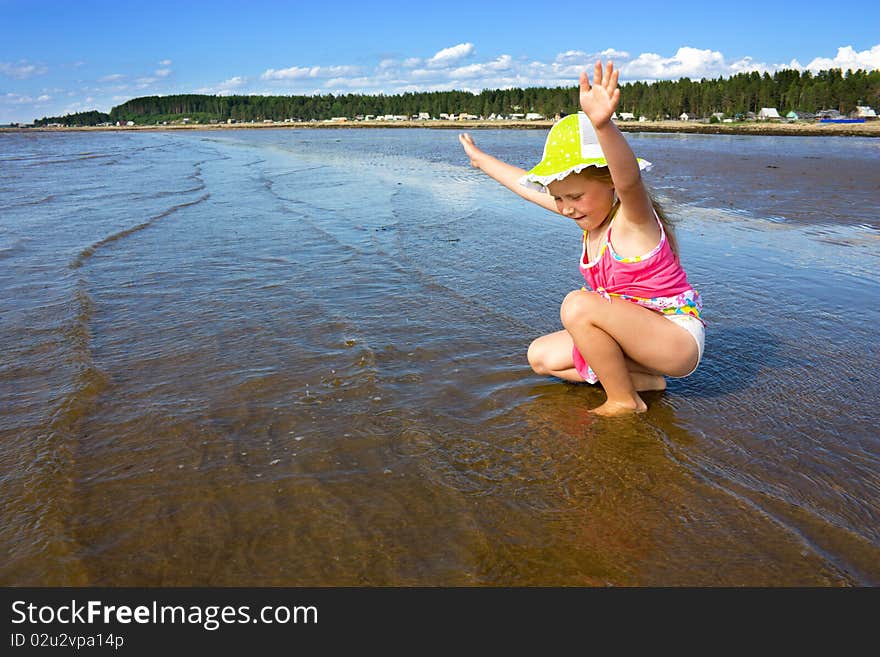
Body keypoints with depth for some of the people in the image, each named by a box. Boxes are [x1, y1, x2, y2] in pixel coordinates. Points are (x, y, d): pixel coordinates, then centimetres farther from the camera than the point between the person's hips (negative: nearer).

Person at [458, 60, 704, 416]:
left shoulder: (633, 218, -22)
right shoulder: (589, 215, 2)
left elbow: (628, 177, -47)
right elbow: (527, 184, 13)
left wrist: (602, 124, -66)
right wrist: (480, 158, 25)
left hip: (678, 338, -9)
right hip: (636, 335, 9)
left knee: (578, 305, -31)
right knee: (541, 356, 7)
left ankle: (623, 401, -12)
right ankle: (640, 378, 3)